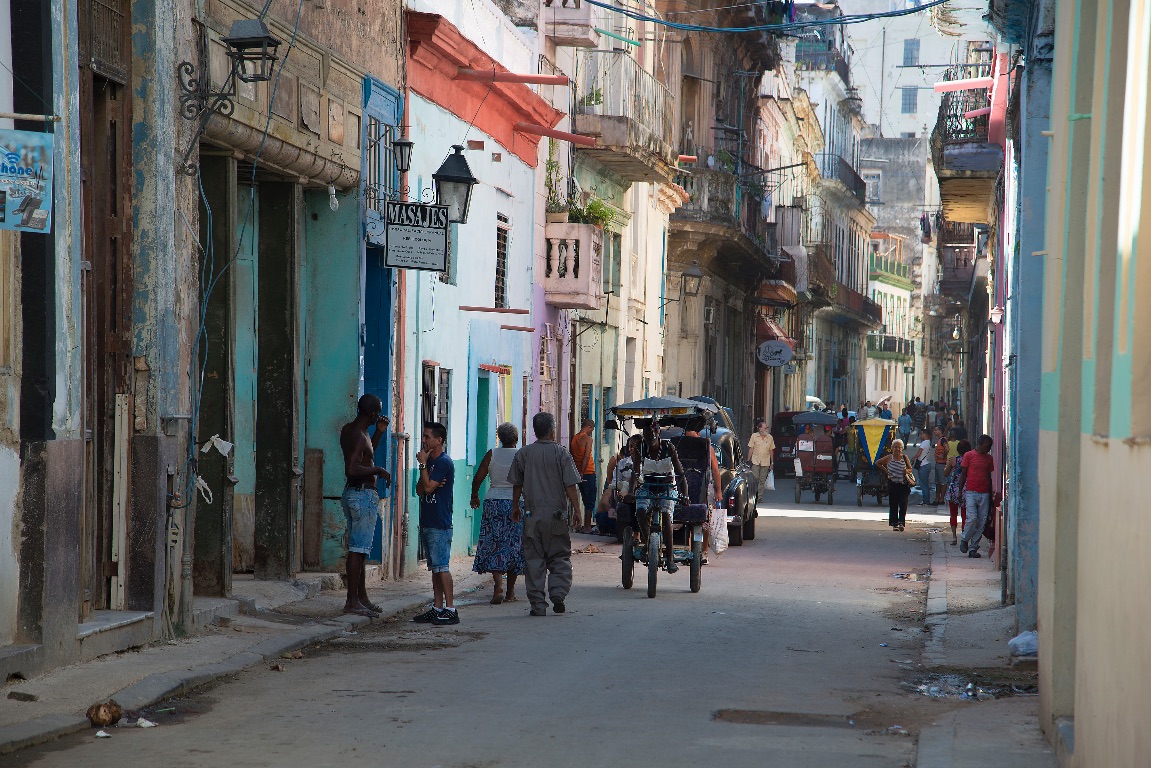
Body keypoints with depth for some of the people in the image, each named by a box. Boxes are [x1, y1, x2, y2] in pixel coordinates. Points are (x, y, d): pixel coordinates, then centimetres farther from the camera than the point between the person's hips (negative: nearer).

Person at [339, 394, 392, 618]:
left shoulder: (348, 430, 13)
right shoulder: (358, 435, -18)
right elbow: (352, 469, -28)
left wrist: (379, 433, 19)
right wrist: (378, 470, -16)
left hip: (352, 493, 10)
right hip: (364, 495, -10)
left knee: (358, 548, 15)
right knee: (358, 549, -9)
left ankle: (362, 597, 22)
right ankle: (352, 601, -9)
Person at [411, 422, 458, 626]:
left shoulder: (444, 462, -11)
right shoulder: (430, 461, 18)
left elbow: (428, 488, -18)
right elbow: (420, 489, 13)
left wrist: (423, 464, -10)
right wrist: (430, 484, -8)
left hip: (440, 525, -10)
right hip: (427, 523, 10)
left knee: (442, 567, -11)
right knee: (435, 568, 10)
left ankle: (451, 609, -12)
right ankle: (437, 608, 13)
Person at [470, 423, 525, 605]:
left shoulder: (492, 455, 0)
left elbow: (477, 479, -1)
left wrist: (474, 497, 15)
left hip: (494, 503, 0)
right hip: (516, 503, 0)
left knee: (494, 547, 2)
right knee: (514, 546, 9)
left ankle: (498, 586, -17)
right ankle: (510, 592, 13)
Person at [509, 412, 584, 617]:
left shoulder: (523, 454, 2)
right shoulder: (561, 453, -5)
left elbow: (517, 484, 10)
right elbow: (570, 486, -8)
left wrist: (515, 507, 23)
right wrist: (577, 510, -2)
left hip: (532, 516, 2)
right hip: (556, 514, -2)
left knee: (534, 560, 5)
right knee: (560, 557, 11)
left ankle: (538, 604, 3)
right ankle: (558, 593, -6)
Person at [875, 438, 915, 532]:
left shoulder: (904, 457, 1)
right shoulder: (889, 458, 1)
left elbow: (910, 469, 11)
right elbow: (877, 463, 13)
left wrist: (907, 471, -12)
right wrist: (886, 471, 5)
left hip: (903, 484, -1)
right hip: (892, 484, 1)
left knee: (903, 503, -11)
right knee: (893, 505, 3)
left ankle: (901, 522, -13)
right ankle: (894, 524, 9)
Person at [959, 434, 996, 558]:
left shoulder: (989, 458, 15)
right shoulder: (969, 455, 3)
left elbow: (989, 477, 19)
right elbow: (963, 474, 5)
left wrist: (991, 495, 15)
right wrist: (960, 491, 0)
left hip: (984, 494, 4)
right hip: (971, 492, -4)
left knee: (982, 522, -1)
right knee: (972, 518, -16)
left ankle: (973, 548, 5)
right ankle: (964, 540, 8)